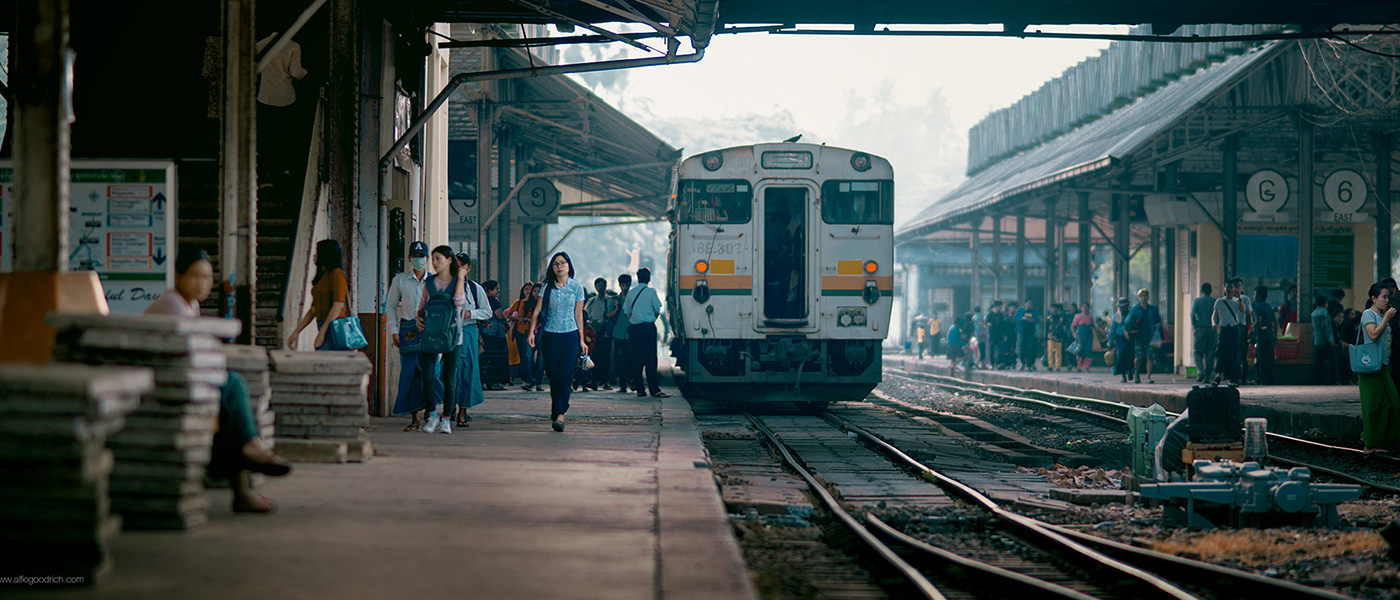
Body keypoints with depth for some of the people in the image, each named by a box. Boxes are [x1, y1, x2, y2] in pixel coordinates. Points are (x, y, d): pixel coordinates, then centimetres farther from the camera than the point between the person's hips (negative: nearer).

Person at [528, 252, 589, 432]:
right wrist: (531, 332, -7)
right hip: (550, 335, 2)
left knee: (565, 375, -13)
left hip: (570, 336, -1)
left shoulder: (576, 287, 3)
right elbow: (537, 311, 4)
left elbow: (578, 315, 6)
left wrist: (581, 340, 6)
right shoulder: (548, 287, 4)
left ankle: (559, 415, -18)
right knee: (553, 375, 1)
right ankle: (557, 413, 10)